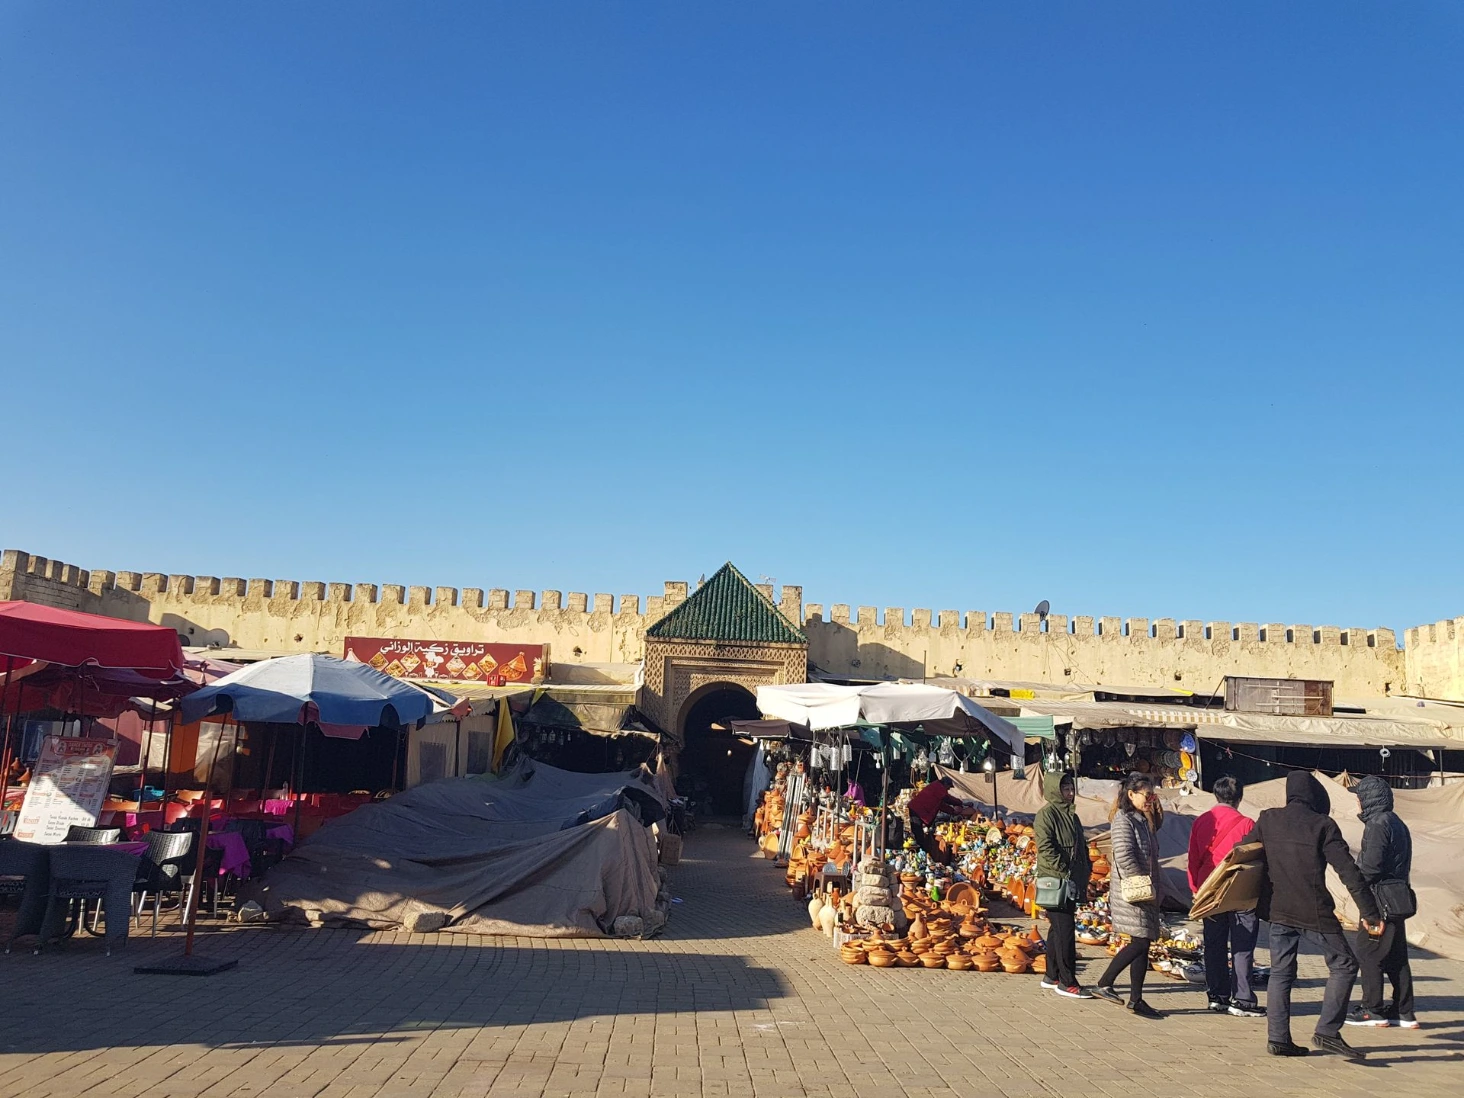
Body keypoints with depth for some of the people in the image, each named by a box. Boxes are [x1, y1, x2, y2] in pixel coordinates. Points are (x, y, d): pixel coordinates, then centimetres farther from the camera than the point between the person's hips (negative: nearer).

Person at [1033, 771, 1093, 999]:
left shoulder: (1071, 815, 16)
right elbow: (1046, 848, -19)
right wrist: (1064, 873, -21)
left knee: (1058, 929, 14)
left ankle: (1052, 976, 23)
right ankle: (1067, 982, -2)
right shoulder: (1047, 814, -11)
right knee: (1065, 930, -8)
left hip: (1071, 882, 9)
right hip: (1055, 882, -9)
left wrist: (1085, 872, 12)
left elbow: (1081, 846, 23)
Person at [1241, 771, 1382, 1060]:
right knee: (1344, 964, 9)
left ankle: (1277, 1038, 8)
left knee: (1280, 972, 11)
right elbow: (1348, 871, -9)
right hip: (1314, 913, -4)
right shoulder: (1323, 825, -7)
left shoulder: (1268, 820, 5)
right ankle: (1327, 1031, 1)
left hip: (1277, 909, 5)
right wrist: (1369, 912, -6)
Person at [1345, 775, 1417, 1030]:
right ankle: (1403, 1012, 16)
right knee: (1397, 957, 13)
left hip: (1380, 898, -9)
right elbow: (1403, 862, 18)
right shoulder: (1398, 824, 15)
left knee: (1368, 954, -2)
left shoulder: (1377, 824, -15)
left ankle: (1372, 1010, 2)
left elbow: (1371, 865, -22)